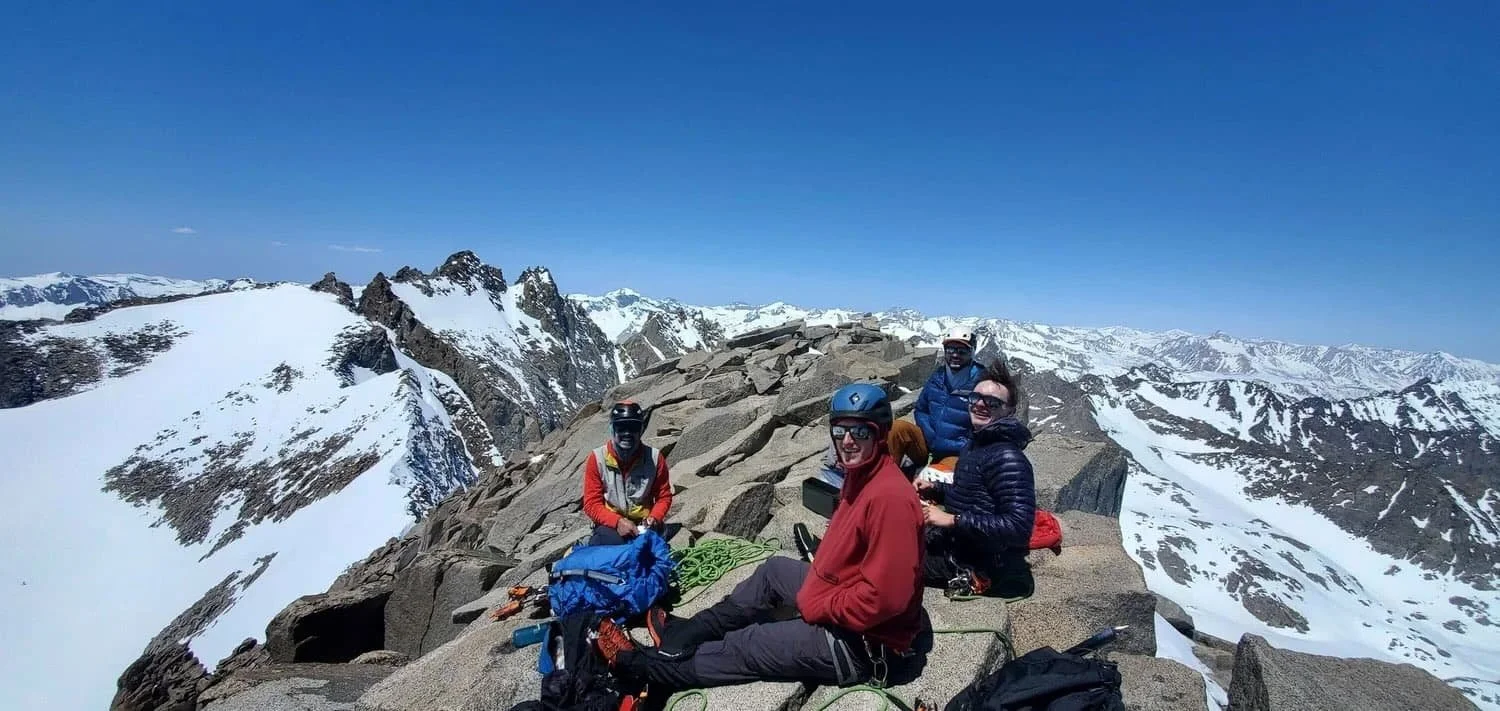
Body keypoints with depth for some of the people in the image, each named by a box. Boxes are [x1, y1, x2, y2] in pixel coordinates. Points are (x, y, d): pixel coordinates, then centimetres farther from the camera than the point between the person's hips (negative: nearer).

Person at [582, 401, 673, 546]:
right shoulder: (596, 458, -5)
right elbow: (591, 504, -5)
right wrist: (618, 521, -21)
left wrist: (654, 518, -14)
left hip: (644, 526, 1)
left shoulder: (655, 457, -4)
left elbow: (664, 497, 7)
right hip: (610, 525, 0)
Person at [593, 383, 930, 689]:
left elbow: (884, 597, -31)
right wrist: (815, 582, 2)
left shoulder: (889, 497, -30)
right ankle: (686, 634, 29)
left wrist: (817, 606, -18)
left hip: (866, 644, -9)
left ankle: (638, 665, 19)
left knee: (746, 647, 0)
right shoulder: (859, 474, 2)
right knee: (774, 570, 20)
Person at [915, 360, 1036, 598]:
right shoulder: (977, 445, 8)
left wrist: (952, 520, -27)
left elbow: (1018, 526, -30)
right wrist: (935, 488, 5)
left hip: (981, 564, -9)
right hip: (957, 541, 9)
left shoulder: (1007, 459, -23)